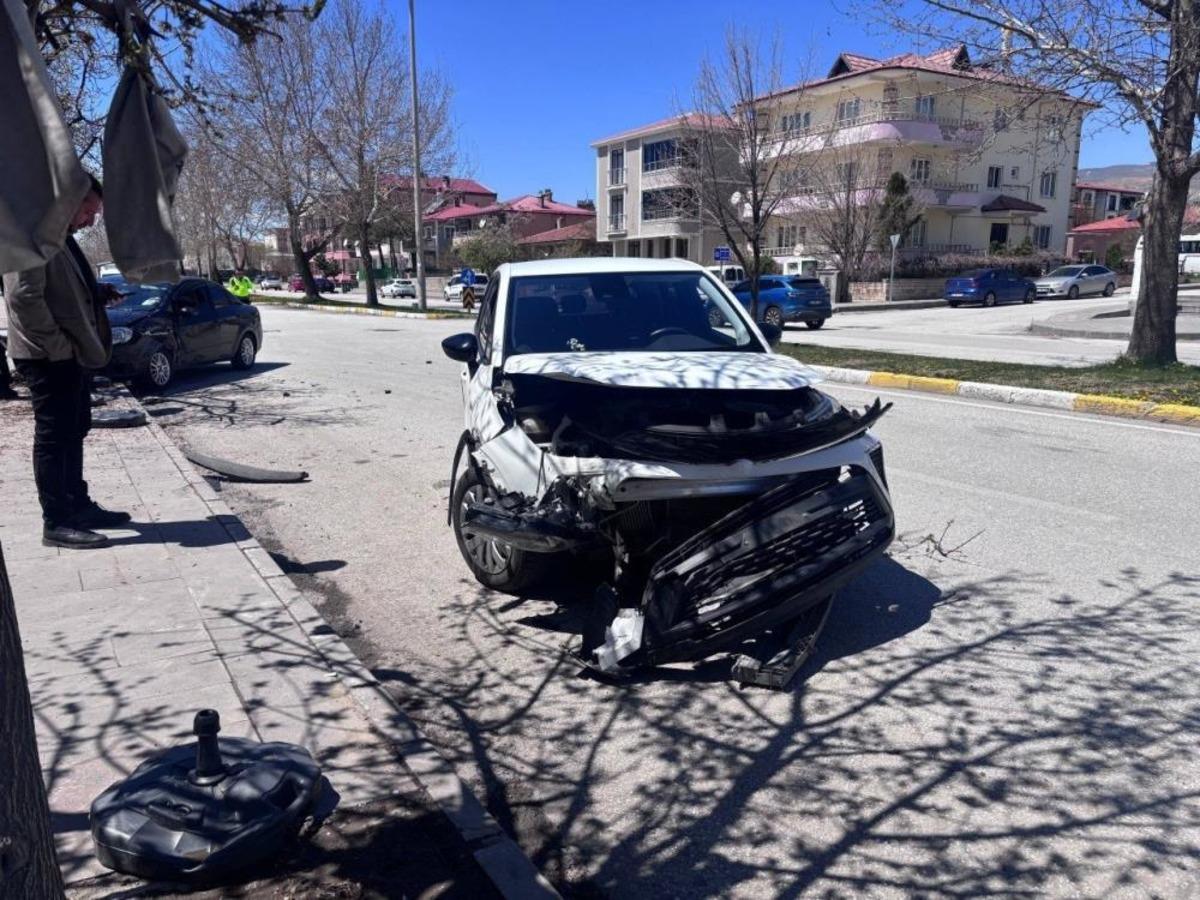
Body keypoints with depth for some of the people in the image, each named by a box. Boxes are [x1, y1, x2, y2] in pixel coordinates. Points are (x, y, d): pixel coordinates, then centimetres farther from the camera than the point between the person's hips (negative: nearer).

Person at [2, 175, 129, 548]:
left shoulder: (60, 238, 17)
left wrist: (83, 346, 13)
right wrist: (58, 346, -19)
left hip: (73, 356, 10)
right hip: (50, 359, -10)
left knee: (73, 434, 16)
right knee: (54, 437, -4)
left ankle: (79, 506, 26)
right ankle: (56, 523, 2)